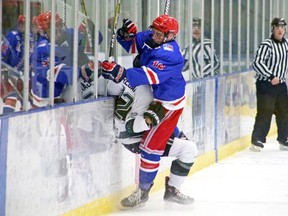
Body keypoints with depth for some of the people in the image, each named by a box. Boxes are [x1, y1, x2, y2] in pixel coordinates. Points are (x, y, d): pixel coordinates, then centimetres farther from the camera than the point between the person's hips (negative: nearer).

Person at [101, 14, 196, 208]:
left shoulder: (169, 55, -29)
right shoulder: (148, 38, -4)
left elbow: (150, 76, -42)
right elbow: (131, 44, 11)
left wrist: (121, 73, -51)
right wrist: (126, 34, -14)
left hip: (168, 105, -8)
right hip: (152, 100, 8)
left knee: (151, 145, -10)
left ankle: (142, 192, 2)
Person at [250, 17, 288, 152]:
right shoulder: (266, 45, -15)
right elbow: (257, 63, -23)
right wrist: (271, 77, -24)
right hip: (265, 84, -7)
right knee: (265, 112, -11)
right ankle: (257, 141, -6)